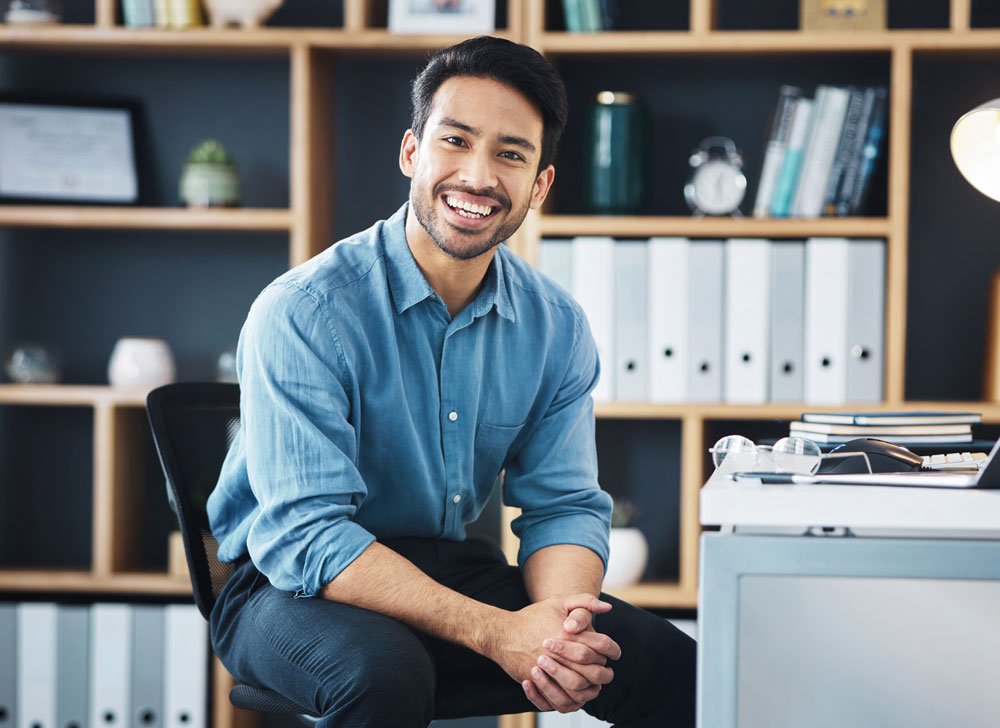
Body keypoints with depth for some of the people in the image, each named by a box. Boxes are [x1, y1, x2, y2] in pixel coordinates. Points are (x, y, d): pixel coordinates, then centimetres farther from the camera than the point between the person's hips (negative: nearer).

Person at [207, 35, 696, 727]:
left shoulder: (557, 326, -1)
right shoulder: (304, 313, -19)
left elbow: (564, 504, 1)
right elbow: (304, 534, -25)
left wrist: (557, 622, -24)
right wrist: (494, 632, -34)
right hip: (293, 587, -4)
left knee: (676, 668, -14)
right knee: (386, 672, -37)